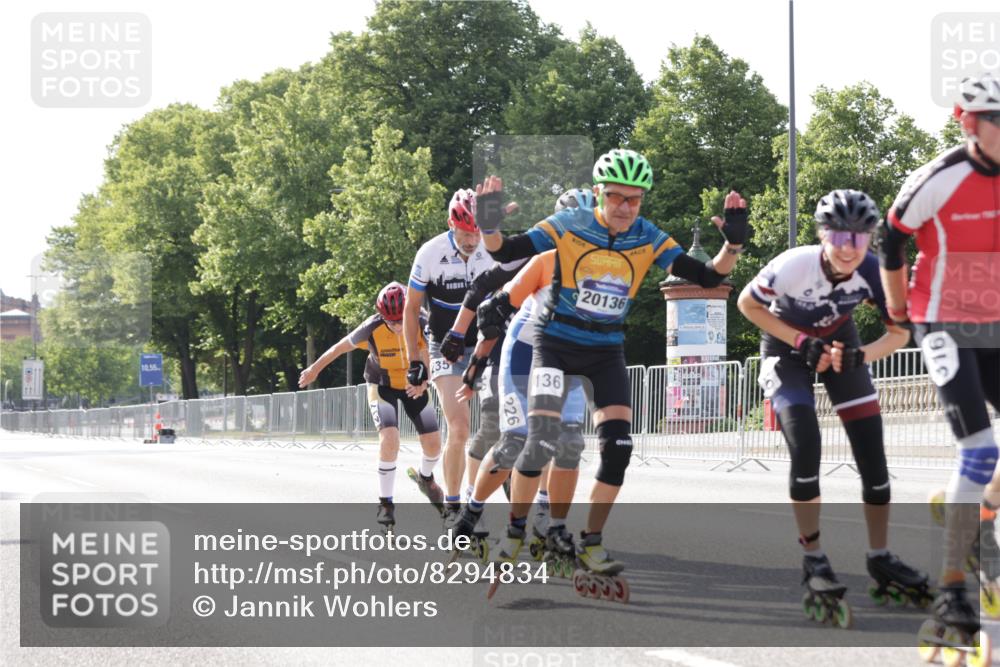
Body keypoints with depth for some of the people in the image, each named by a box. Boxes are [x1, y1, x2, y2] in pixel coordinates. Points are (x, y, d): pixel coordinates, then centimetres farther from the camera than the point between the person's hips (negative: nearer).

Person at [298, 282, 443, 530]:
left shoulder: (421, 324, -26)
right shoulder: (372, 328, -28)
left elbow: (428, 360, -27)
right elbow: (342, 347, -11)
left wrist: (422, 382, -49)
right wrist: (314, 369, 2)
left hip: (413, 385, 2)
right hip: (382, 385, -2)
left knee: (433, 444, -2)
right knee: (390, 439, -25)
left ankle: (427, 478, 35)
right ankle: (385, 504, -10)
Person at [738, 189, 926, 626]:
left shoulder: (872, 272, -27)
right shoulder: (794, 265, -35)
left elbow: (899, 333, -14)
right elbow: (747, 303, -17)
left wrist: (861, 356, -33)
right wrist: (800, 341, -23)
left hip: (839, 342, 3)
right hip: (787, 347, -3)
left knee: (872, 452, -2)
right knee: (805, 448, -20)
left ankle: (881, 560, 11)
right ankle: (813, 562, -6)